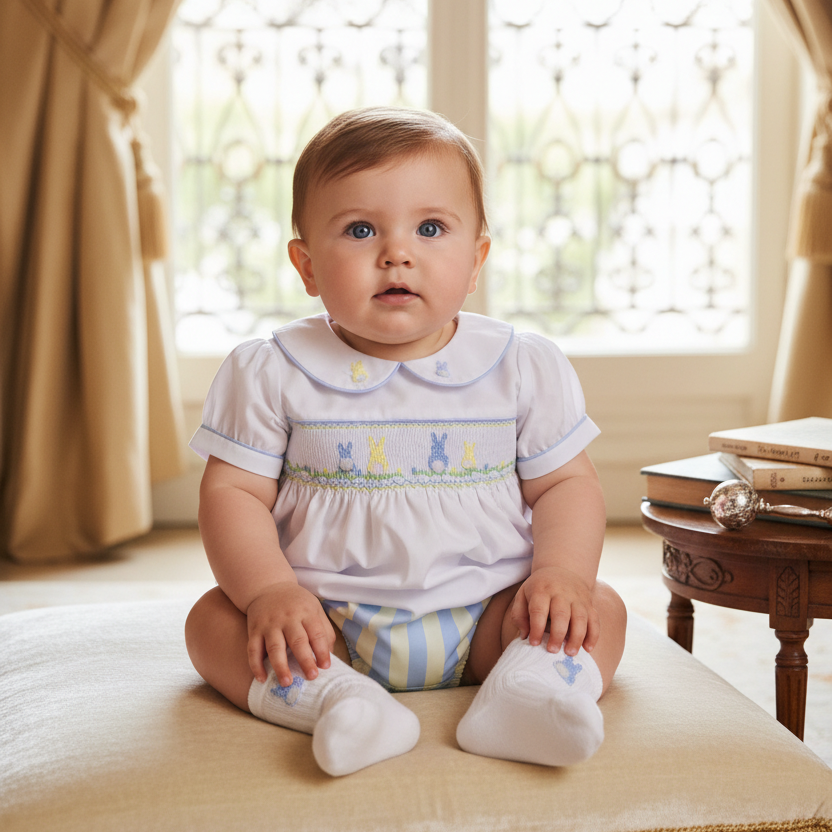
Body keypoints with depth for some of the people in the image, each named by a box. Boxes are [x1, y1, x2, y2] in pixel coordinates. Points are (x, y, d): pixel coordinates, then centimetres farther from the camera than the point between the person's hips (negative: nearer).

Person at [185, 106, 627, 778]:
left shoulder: (524, 366, 0)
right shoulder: (272, 373, -3)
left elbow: (566, 483, 4)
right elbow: (233, 492, -3)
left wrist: (564, 570, -15)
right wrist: (271, 592, -20)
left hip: (482, 618, 1)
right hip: (327, 625, 0)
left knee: (601, 611, -17)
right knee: (213, 621, -20)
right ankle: (332, 699, -40)